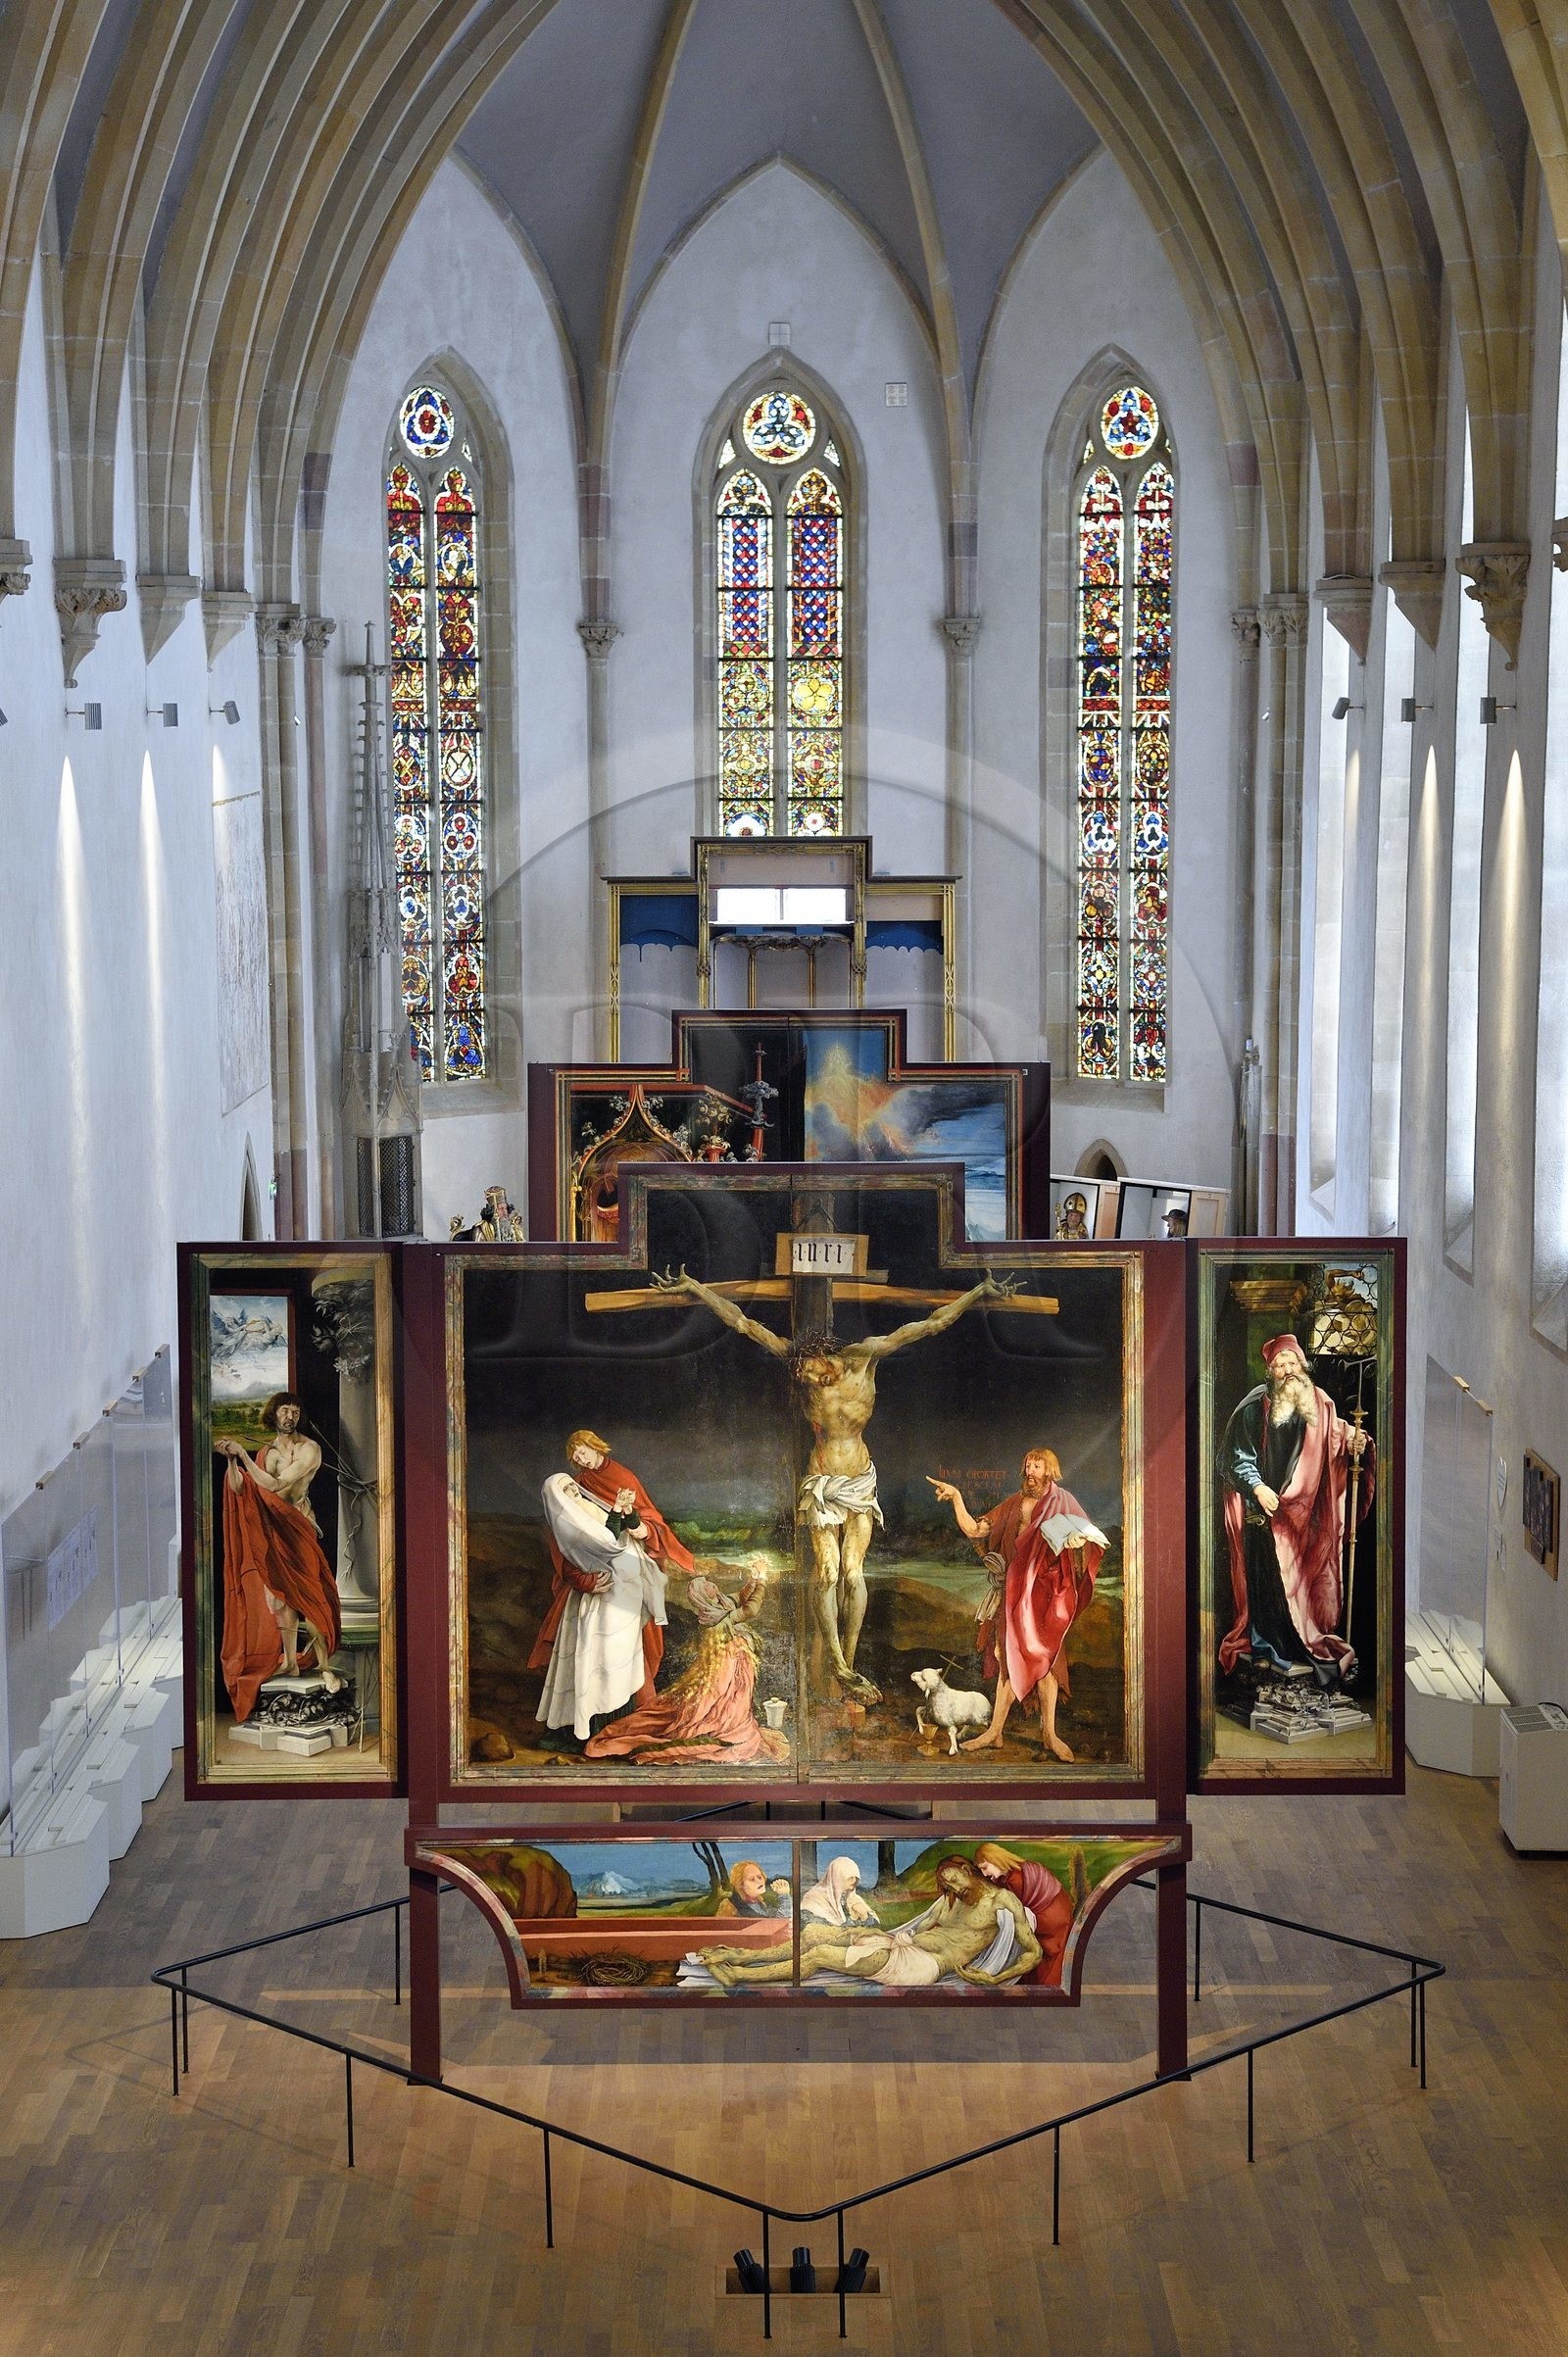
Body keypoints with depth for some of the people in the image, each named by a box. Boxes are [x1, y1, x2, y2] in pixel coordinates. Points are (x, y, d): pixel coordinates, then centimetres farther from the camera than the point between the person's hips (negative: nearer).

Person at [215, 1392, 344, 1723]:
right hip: (269, 1529, 6)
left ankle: (324, 1664, -5)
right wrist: (232, 1460, -12)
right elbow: (241, 1489, 4)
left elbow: (274, 1485, -16)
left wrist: (243, 1455, -16)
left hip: (297, 1527, -6)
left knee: (307, 1595, -9)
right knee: (280, 1595, 6)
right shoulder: (266, 1450, 11)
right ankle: (290, 1662, 16)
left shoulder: (308, 1449, -8)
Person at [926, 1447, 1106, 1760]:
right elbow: (973, 1529, 10)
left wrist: (1077, 1538, -32)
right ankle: (995, 1732, 8)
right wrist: (956, 1497, 1)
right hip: (1012, 1590, 4)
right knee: (1008, 1658, 6)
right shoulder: (1014, 1504, 12)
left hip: (1043, 1591, -4)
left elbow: (1088, 1537, -8)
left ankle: (1050, 1734, 3)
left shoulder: (1061, 1502, 2)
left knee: (1043, 1657, -3)